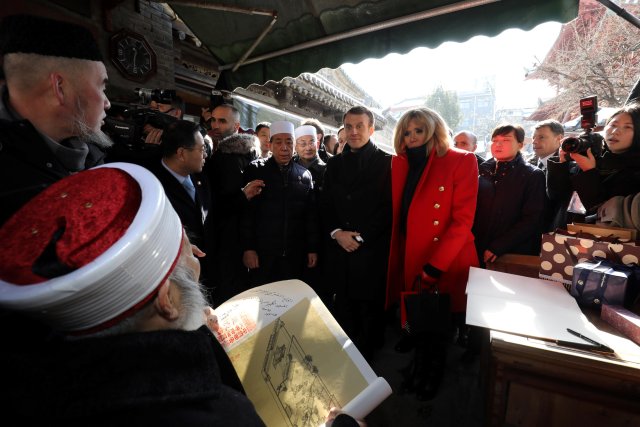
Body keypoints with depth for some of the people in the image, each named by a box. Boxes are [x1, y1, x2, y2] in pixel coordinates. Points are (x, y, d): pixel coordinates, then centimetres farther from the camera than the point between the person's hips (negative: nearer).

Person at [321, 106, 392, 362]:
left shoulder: (386, 162, -2)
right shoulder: (334, 164, 12)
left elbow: (388, 208, -7)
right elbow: (326, 206, 11)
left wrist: (360, 237, -12)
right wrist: (337, 233, -5)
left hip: (372, 252, -3)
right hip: (339, 250, 4)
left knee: (370, 310, 11)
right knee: (343, 310, 13)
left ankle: (366, 362, 33)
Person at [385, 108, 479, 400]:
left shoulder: (461, 161, -9)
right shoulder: (399, 162, 6)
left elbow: (462, 220, -15)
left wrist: (434, 266, -19)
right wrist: (398, 256, 1)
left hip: (447, 263, -3)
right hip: (410, 259, 4)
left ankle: (434, 374, 41)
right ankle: (419, 367, 43)